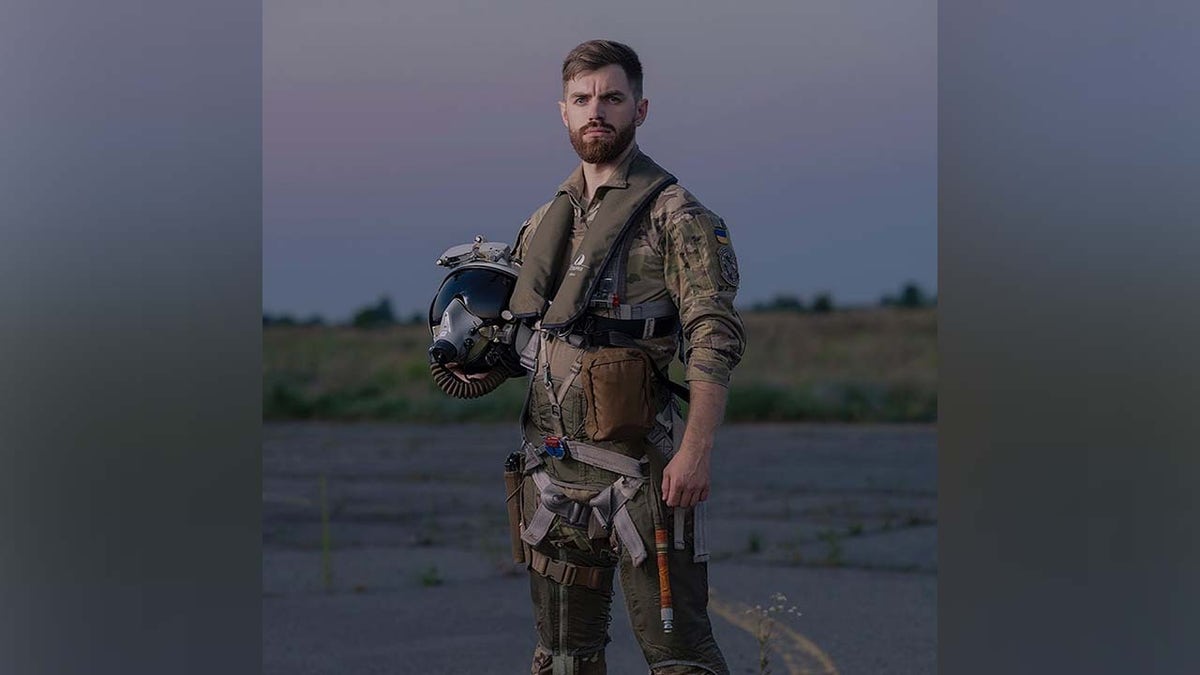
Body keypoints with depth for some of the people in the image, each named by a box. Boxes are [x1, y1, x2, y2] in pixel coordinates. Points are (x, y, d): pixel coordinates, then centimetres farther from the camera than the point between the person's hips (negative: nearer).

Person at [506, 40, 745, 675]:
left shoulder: (675, 215, -6)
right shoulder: (543, 224, 15)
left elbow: (716, 337, -13)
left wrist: (695, 449, -22)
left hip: (639, 464, -7)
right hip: (552, 466, 7)